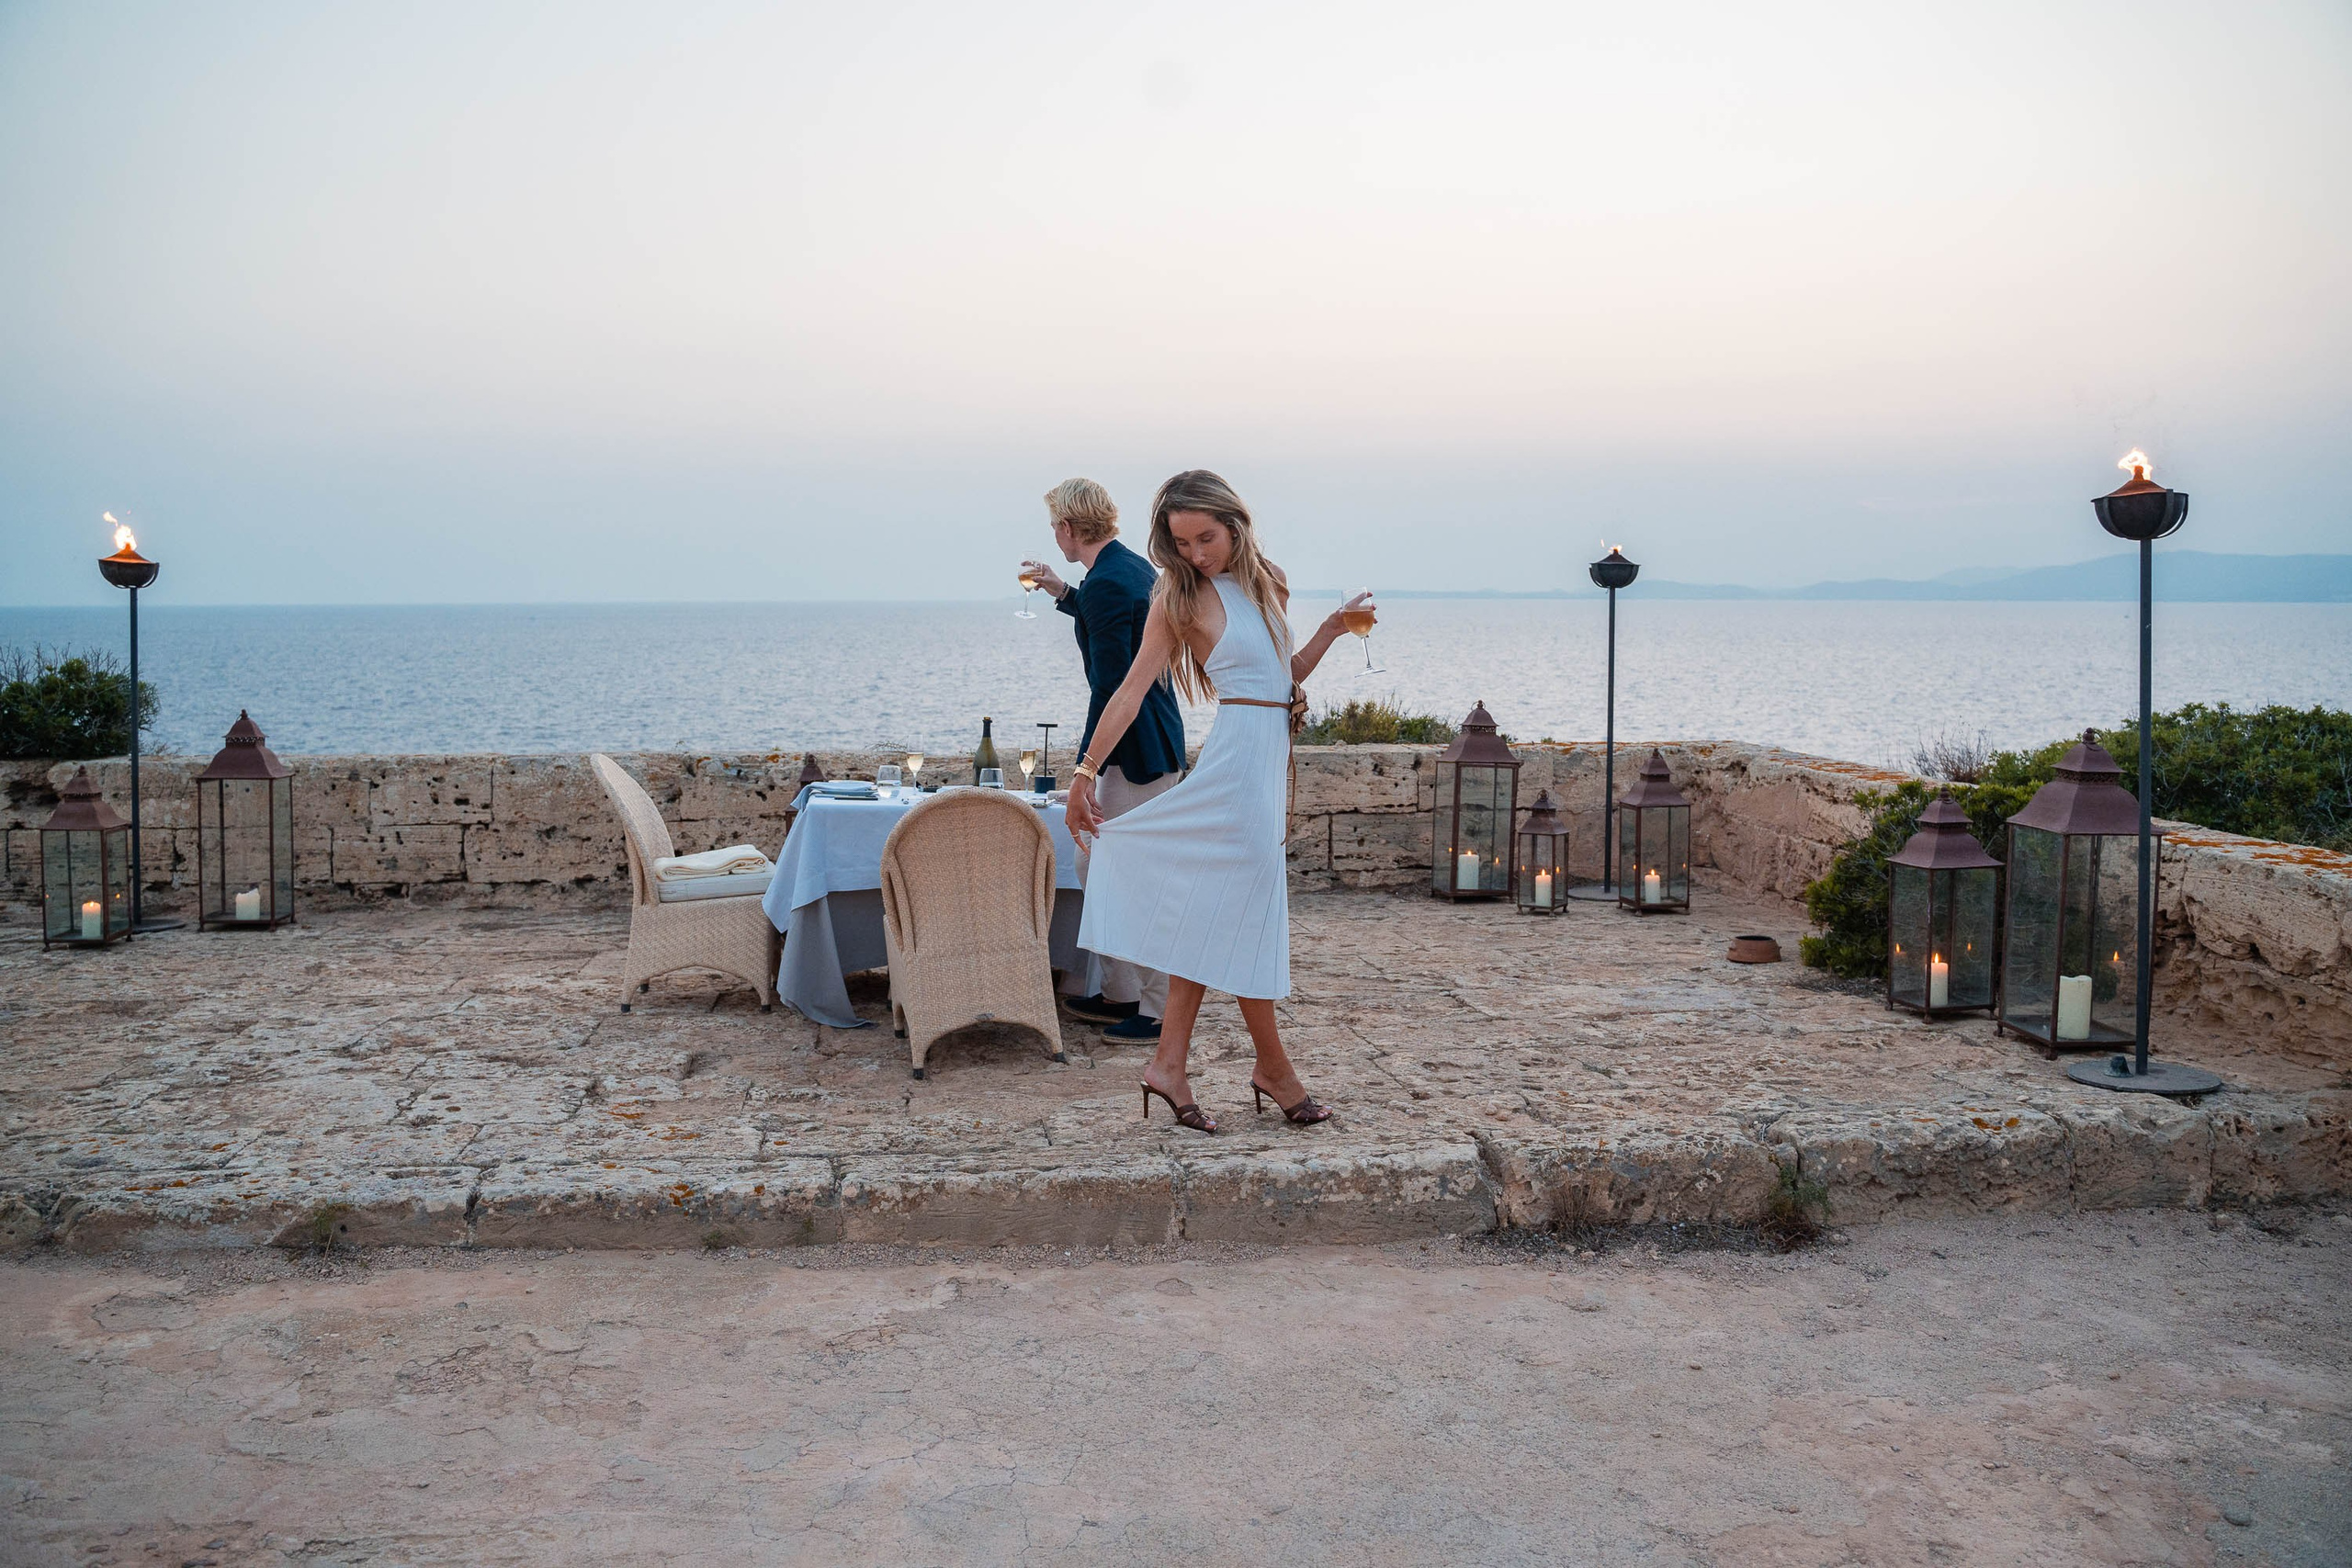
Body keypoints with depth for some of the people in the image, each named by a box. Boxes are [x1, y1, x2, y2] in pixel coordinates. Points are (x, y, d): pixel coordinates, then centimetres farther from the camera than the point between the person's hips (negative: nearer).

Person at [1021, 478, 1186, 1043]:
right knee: (1094, 865, 18)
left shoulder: (1105, 585, -19)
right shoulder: (1136, 568, 11)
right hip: (1150, 740, 11)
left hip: (1138, 752, -11)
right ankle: (1120, 993, 26)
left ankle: (1163, 1012, 7)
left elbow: (1111, 685, -23)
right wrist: (1062, 594, 29)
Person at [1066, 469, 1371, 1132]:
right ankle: (1273, 1067, 10)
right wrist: (1085, 772, -10)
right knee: (1248, 908, -1)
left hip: (1270, 755, 7)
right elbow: (1131, 691, -8)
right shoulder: (1181, 596, -6)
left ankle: (1169, 1064, 11)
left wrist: (1334, 625, 7)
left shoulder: (1265, 581, 13)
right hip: (1239, 749, -7)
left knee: (1216, 914, 7)